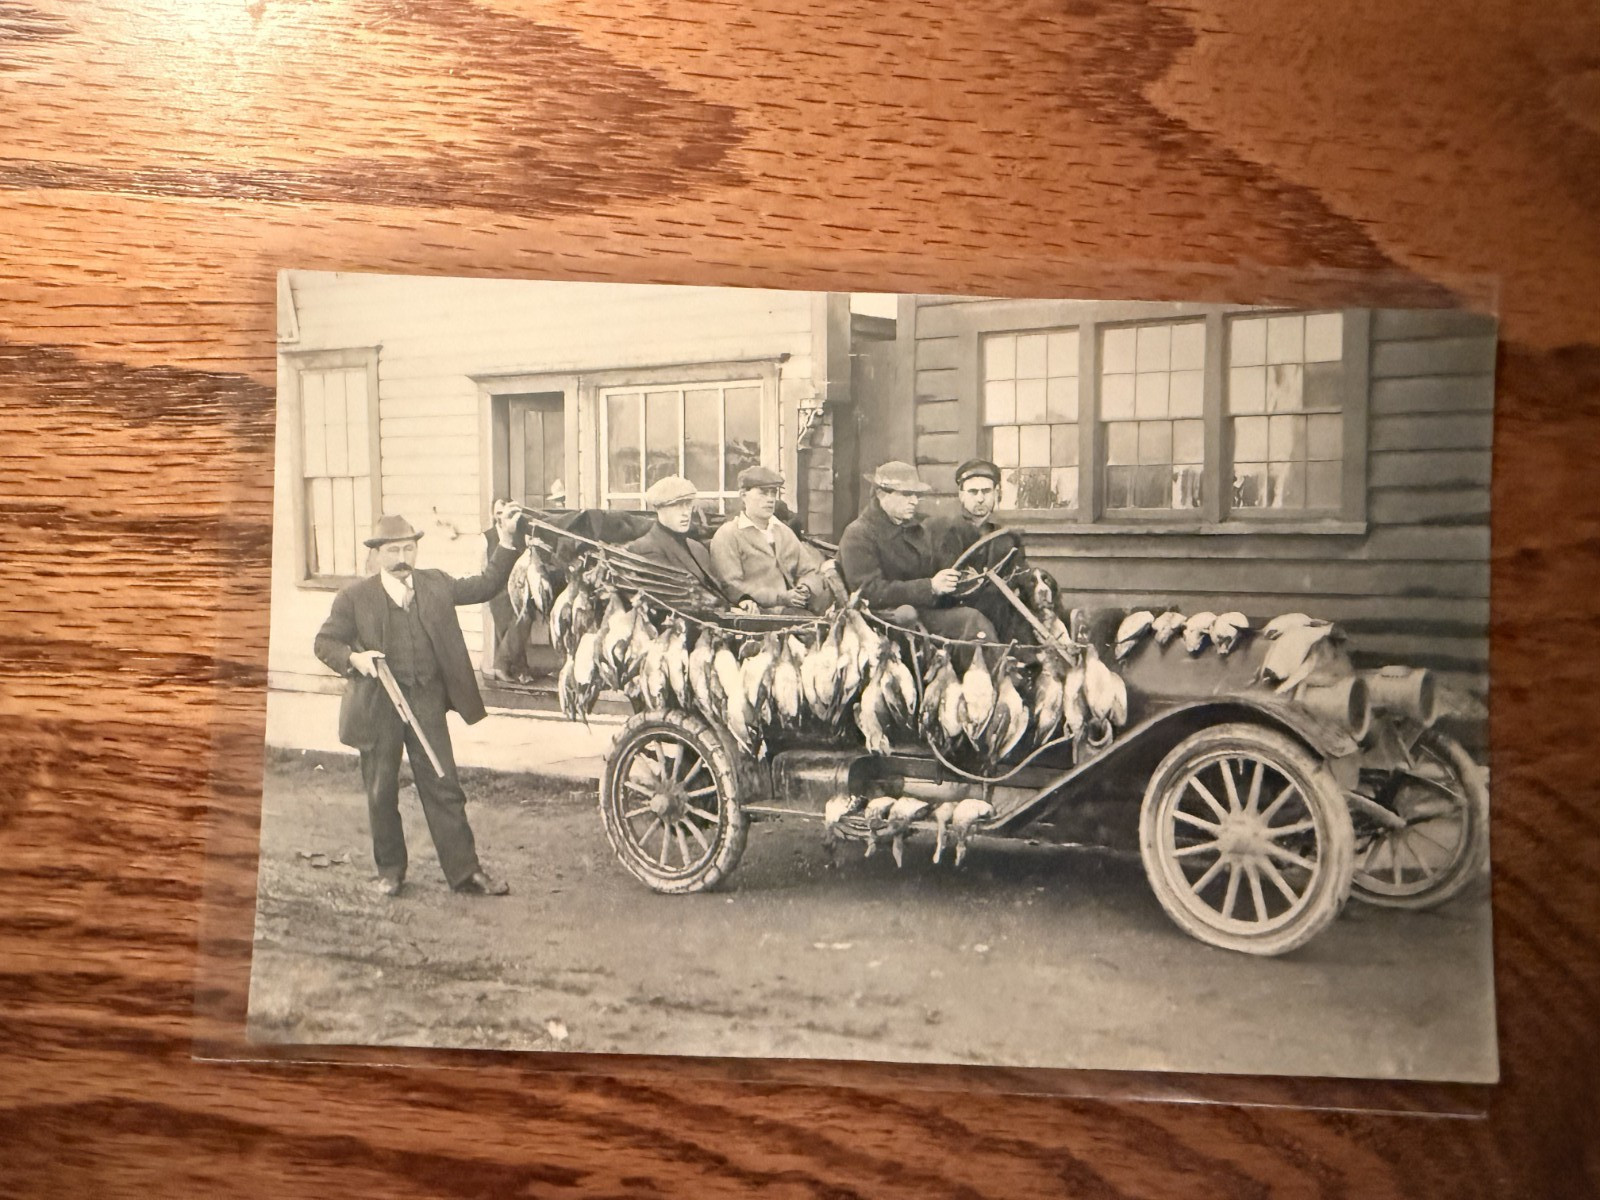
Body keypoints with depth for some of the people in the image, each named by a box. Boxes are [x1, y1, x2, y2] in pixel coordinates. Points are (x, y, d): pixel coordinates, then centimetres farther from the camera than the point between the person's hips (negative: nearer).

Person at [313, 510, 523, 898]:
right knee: (381, 793, 10)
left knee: (444, 788, 3)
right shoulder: (355, 597, -2)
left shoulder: (437, 585, 6)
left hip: (427, 704, 1)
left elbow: (486, 585, 11)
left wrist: (506, 542, 2)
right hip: (377, 706, -1)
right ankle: (390, 869, 28)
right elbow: (324, 642, 2)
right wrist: (353, 657, -18)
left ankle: (464, 870, 10)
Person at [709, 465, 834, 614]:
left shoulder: (785, 532, 23)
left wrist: (806, 589, -3)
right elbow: (731, 588, -10)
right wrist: (781, 598, -16)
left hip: (793, 610, 7)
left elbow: (810, 571, 23)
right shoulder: (727, 536, 1)